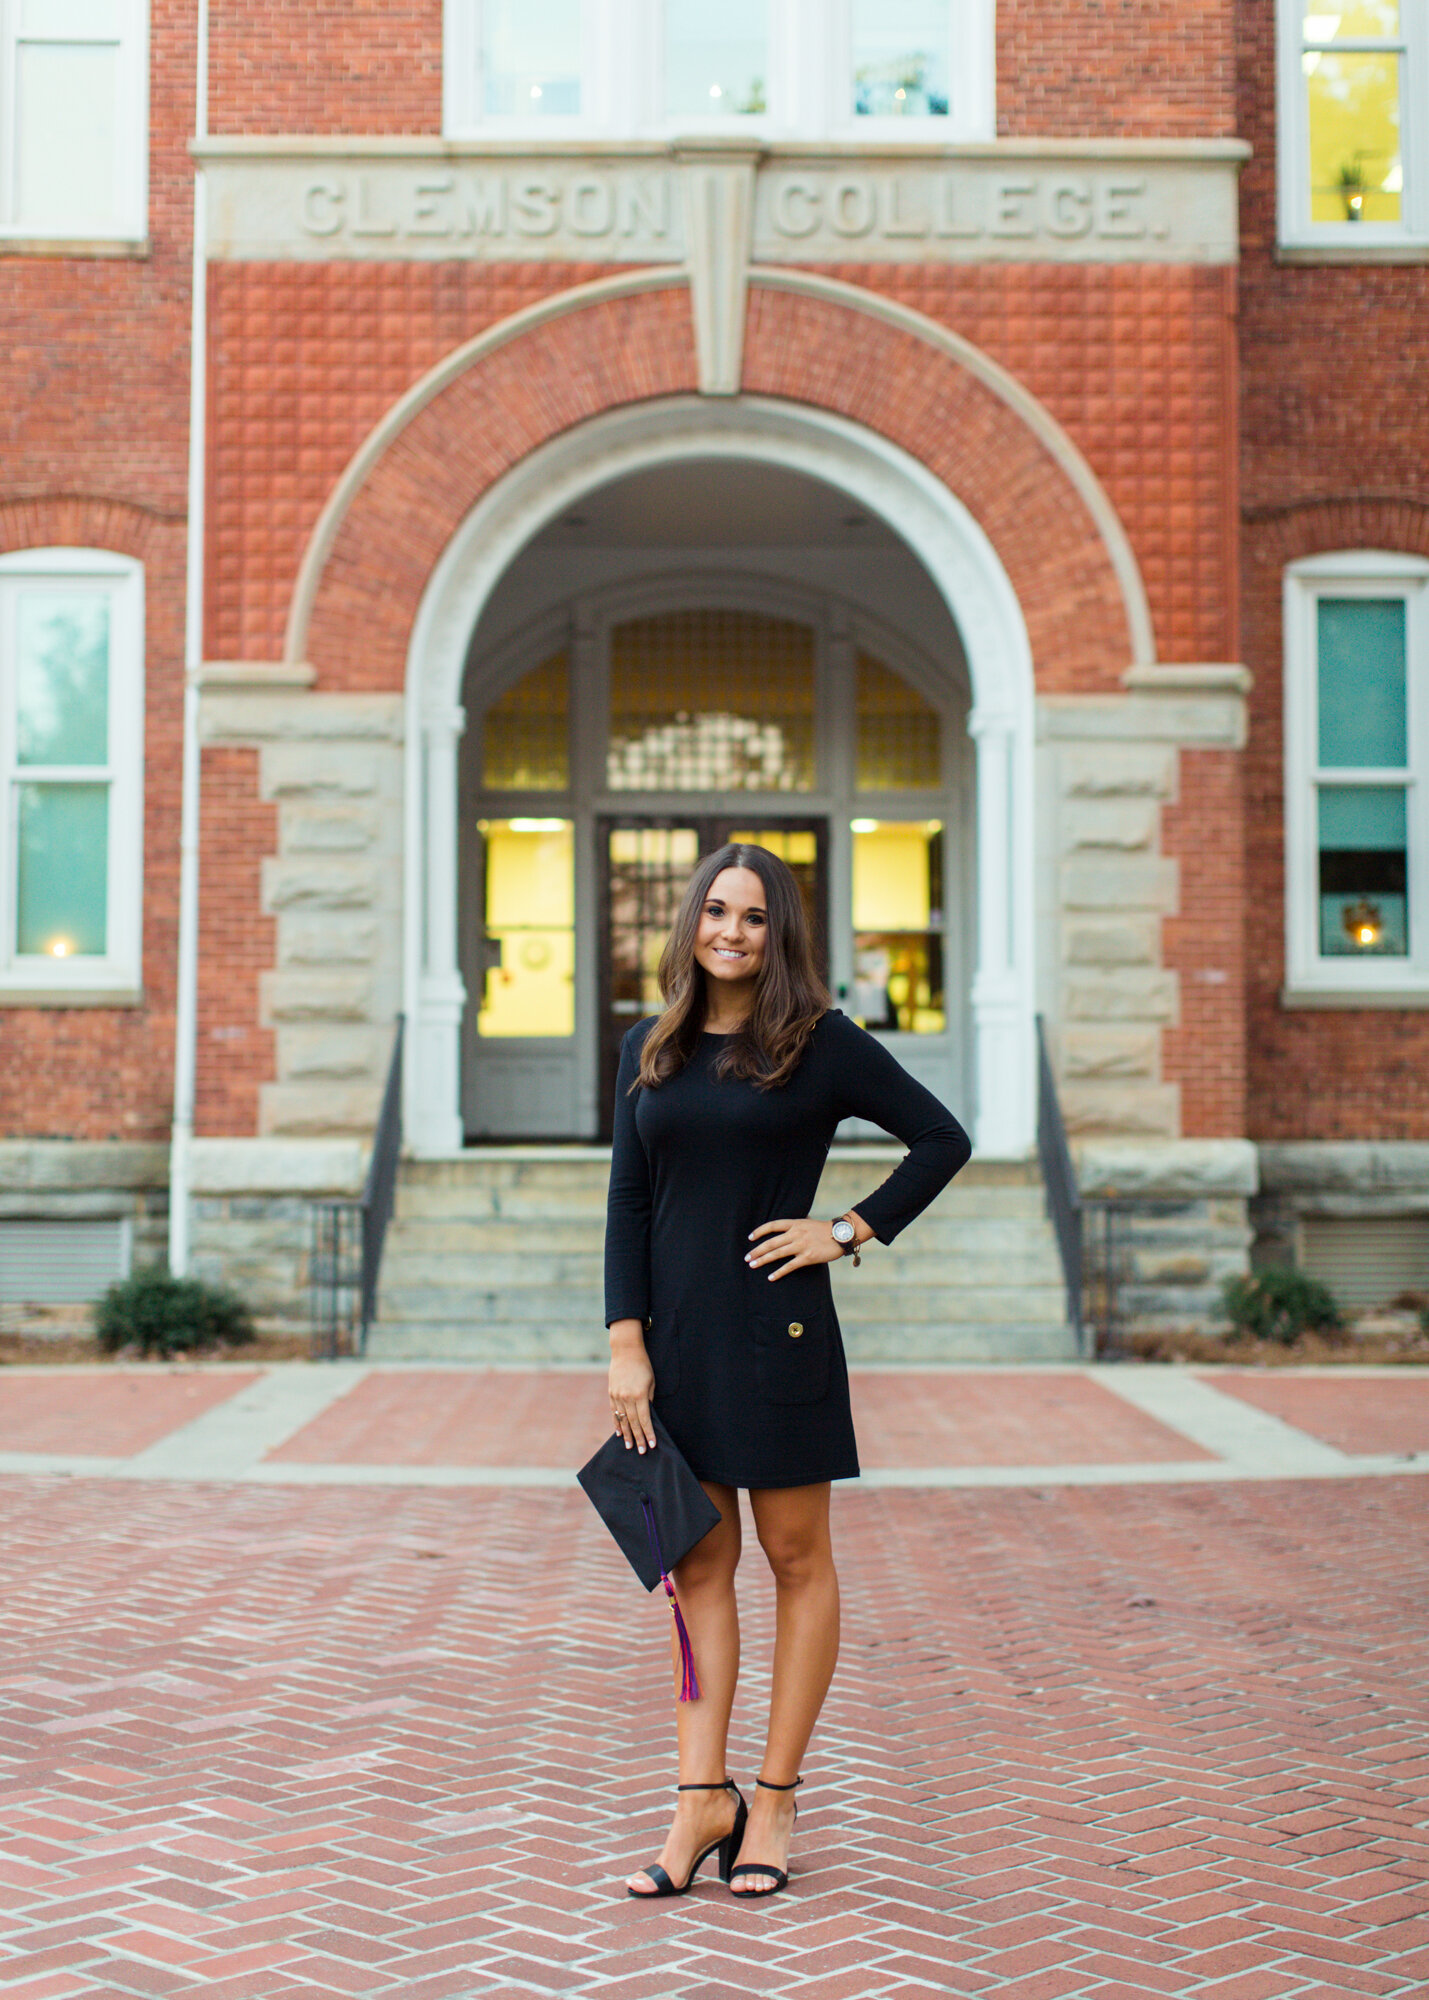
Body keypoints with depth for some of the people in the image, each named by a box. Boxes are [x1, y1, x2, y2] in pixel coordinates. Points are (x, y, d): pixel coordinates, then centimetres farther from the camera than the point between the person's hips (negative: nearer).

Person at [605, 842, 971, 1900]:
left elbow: (943, 1140, 0)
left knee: (797, 1560, 6)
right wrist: (626, 1343, -1)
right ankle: (703, 1798, 13)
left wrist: (852, 1230, -6)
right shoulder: (651, 1048, 8)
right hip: (676, 1330, 4)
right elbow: (629, 1203, 6)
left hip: (776, 1332, -4)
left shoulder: (821, 1042, -4)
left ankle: (775, 1796, 17)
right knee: (697, 1565, 7)